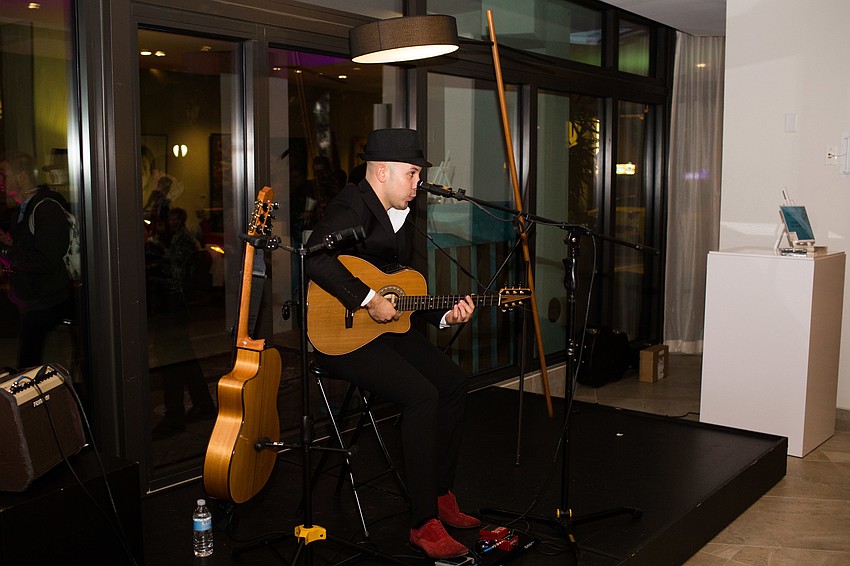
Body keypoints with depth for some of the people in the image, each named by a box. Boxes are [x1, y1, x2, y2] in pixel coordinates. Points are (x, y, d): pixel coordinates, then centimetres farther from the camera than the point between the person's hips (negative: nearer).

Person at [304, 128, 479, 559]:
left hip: (385, 326, 10)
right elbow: (316, 257, -31)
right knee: (422, 395, -23)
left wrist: (444, 315, 5)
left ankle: (441, 496, 14)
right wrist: (369, 300, -28)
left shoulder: (403, 223, 16)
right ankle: (423, 523, -12)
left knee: (453, 381, 3)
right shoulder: (354, 204, -13)